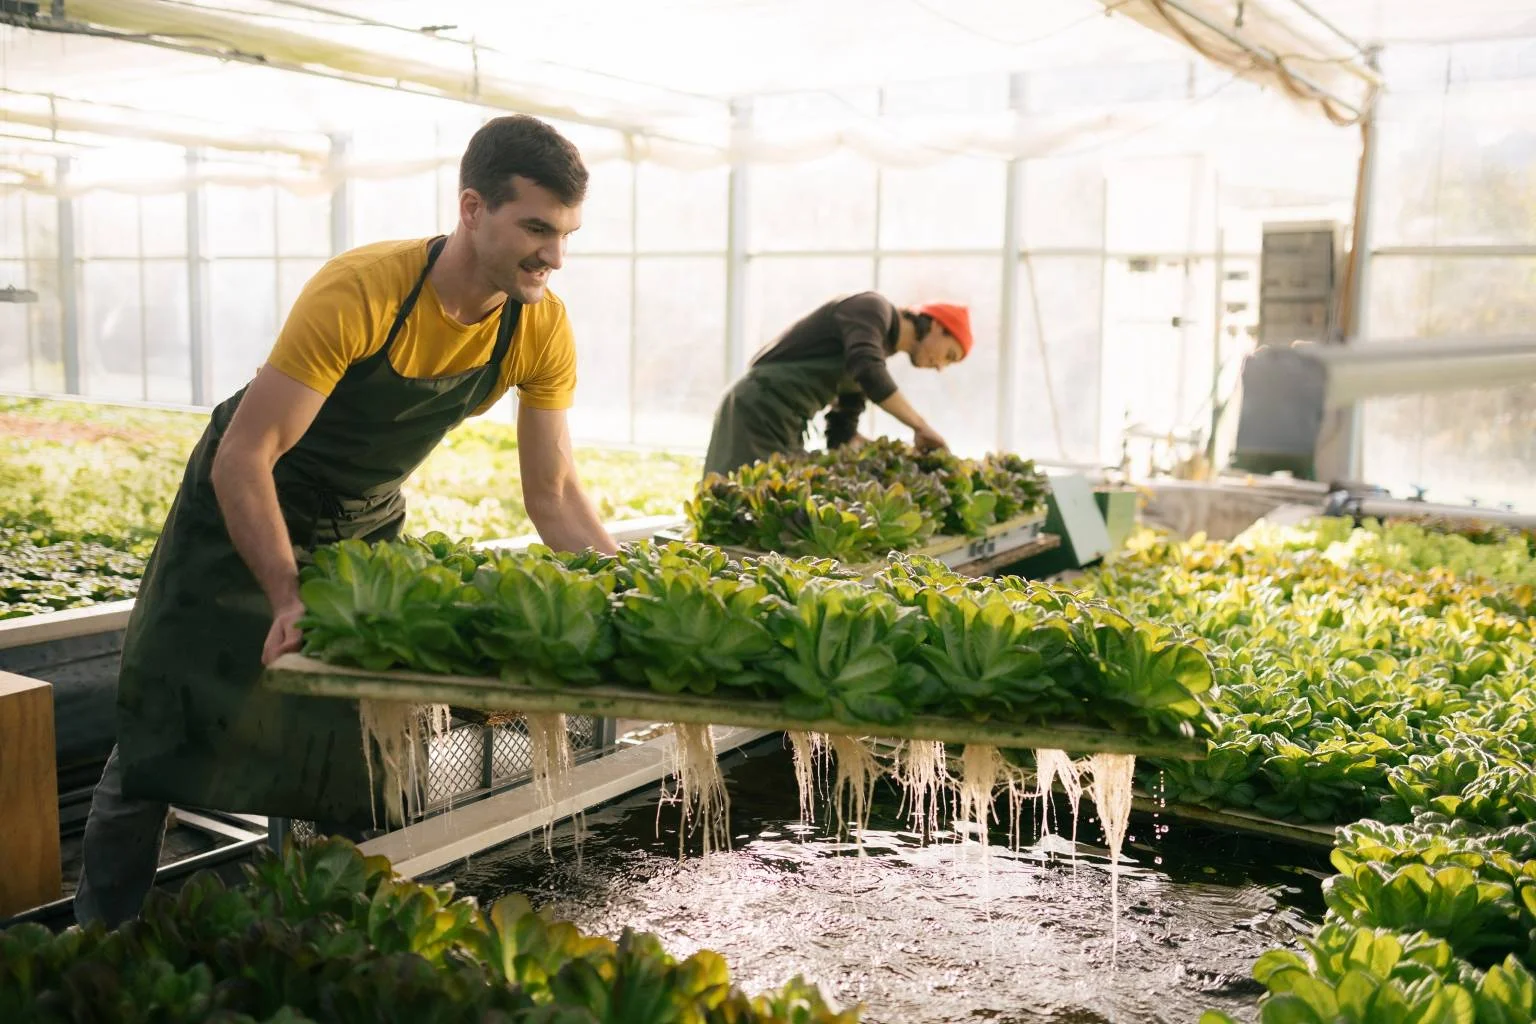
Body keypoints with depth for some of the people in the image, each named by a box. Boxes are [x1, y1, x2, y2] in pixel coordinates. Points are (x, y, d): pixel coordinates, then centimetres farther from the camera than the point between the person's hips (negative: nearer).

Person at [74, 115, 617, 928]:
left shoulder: (542, 329, -17)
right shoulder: (360, 292, -34)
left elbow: (553, 492, -9)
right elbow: (243, 458, -31)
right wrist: (290, 600, -37)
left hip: (367, 526, 5)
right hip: (243, 514, -4)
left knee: (362, 747, 6)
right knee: (163, 737, 3)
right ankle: (101, 941, 22)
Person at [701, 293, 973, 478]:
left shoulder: (879, 348, 21)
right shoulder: (873, 308, -5)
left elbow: (842, 435, 19)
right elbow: (866, 370, -26)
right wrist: (920, 426, -22)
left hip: (785, 423, 9)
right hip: (760, 410, -9)